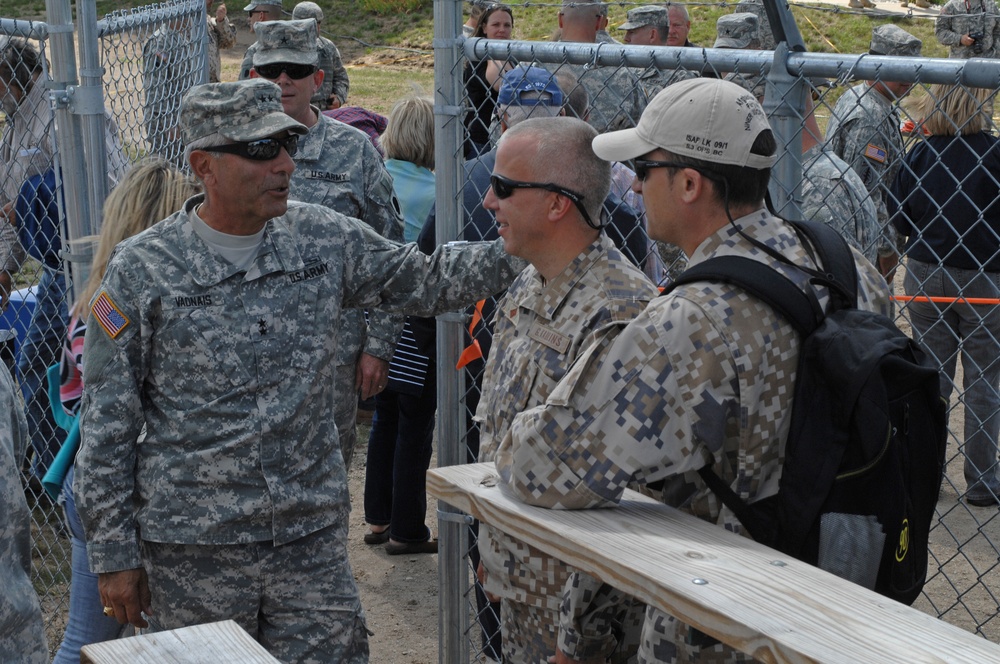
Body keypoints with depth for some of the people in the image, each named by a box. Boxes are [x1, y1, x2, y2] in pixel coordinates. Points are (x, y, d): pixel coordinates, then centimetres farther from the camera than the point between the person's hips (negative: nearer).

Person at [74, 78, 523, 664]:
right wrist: (114, 554, -4)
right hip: (193, 549, -3)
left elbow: (427, 280, 11)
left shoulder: (325, 238, 2)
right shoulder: (142, 270, -7)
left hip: (314, 534, 3)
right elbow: (107, 425, -3)